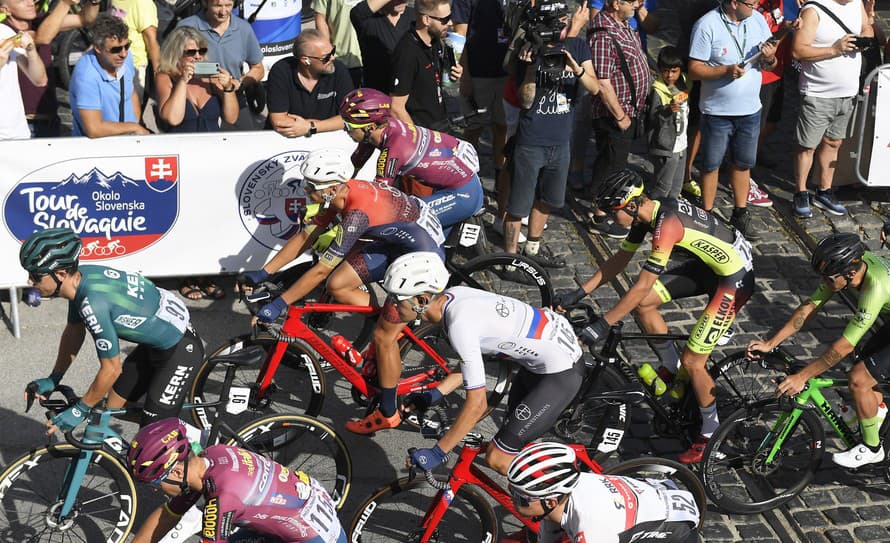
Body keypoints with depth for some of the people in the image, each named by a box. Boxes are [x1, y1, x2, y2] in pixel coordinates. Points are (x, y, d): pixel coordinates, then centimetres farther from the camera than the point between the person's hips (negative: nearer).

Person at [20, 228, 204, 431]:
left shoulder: (94, 303, -33)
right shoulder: (79, 278, -6)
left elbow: (111, 369, -23)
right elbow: (74, 331, 13)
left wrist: (80, 410, -10)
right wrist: (53, 379, 16)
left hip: (181, 350, -9)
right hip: (156, 342, 9)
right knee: (111, 412, 15)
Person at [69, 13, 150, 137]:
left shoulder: (125, 56, -3)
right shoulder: (86, 75, -24)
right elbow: (94, 129, -26)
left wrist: (138, 126, 2)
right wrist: (134, 127, -15)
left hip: (128, 138, 6)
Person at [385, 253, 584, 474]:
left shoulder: (460, 324, -27)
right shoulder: (454, 296, -2)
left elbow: (477, 404, -24)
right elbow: (470, 360, 14)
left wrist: (437, 453, -17)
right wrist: (435, 394, 13)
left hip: (562, 371, -9)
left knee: (497, 458, -6)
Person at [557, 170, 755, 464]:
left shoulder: (667, 224, -32)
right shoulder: (647, 211, -4)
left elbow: (641, 287, -32)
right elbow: (619, 260, 7)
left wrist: (602, 325, -27)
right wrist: (579, 293, 3)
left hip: (735, 279, -9)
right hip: (708, 264, 9)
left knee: (692, 361, -8)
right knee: (643, 304, 3)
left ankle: (710, 433, 13)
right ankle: (673, 370, 24)